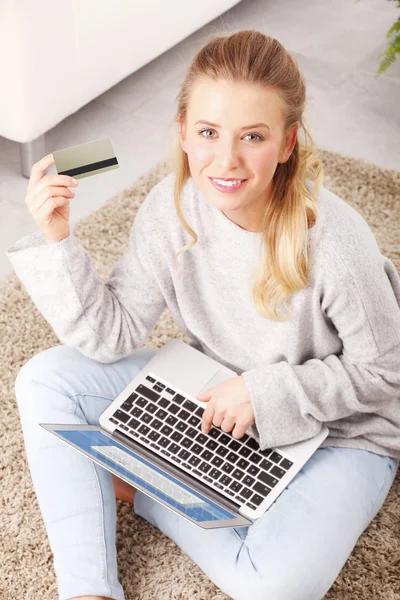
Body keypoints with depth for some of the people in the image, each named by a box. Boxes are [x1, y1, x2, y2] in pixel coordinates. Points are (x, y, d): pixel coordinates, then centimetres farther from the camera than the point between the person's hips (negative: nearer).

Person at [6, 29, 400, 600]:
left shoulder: (334, 242, -30)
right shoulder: (173, 207, -16)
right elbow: (114, 335, -11)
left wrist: (267, 392, -24)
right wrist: (56, 240, -22)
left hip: (337, 430, -4)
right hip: (215, 394, 5)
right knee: (45, 380, -7)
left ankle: (136, 485, -5)